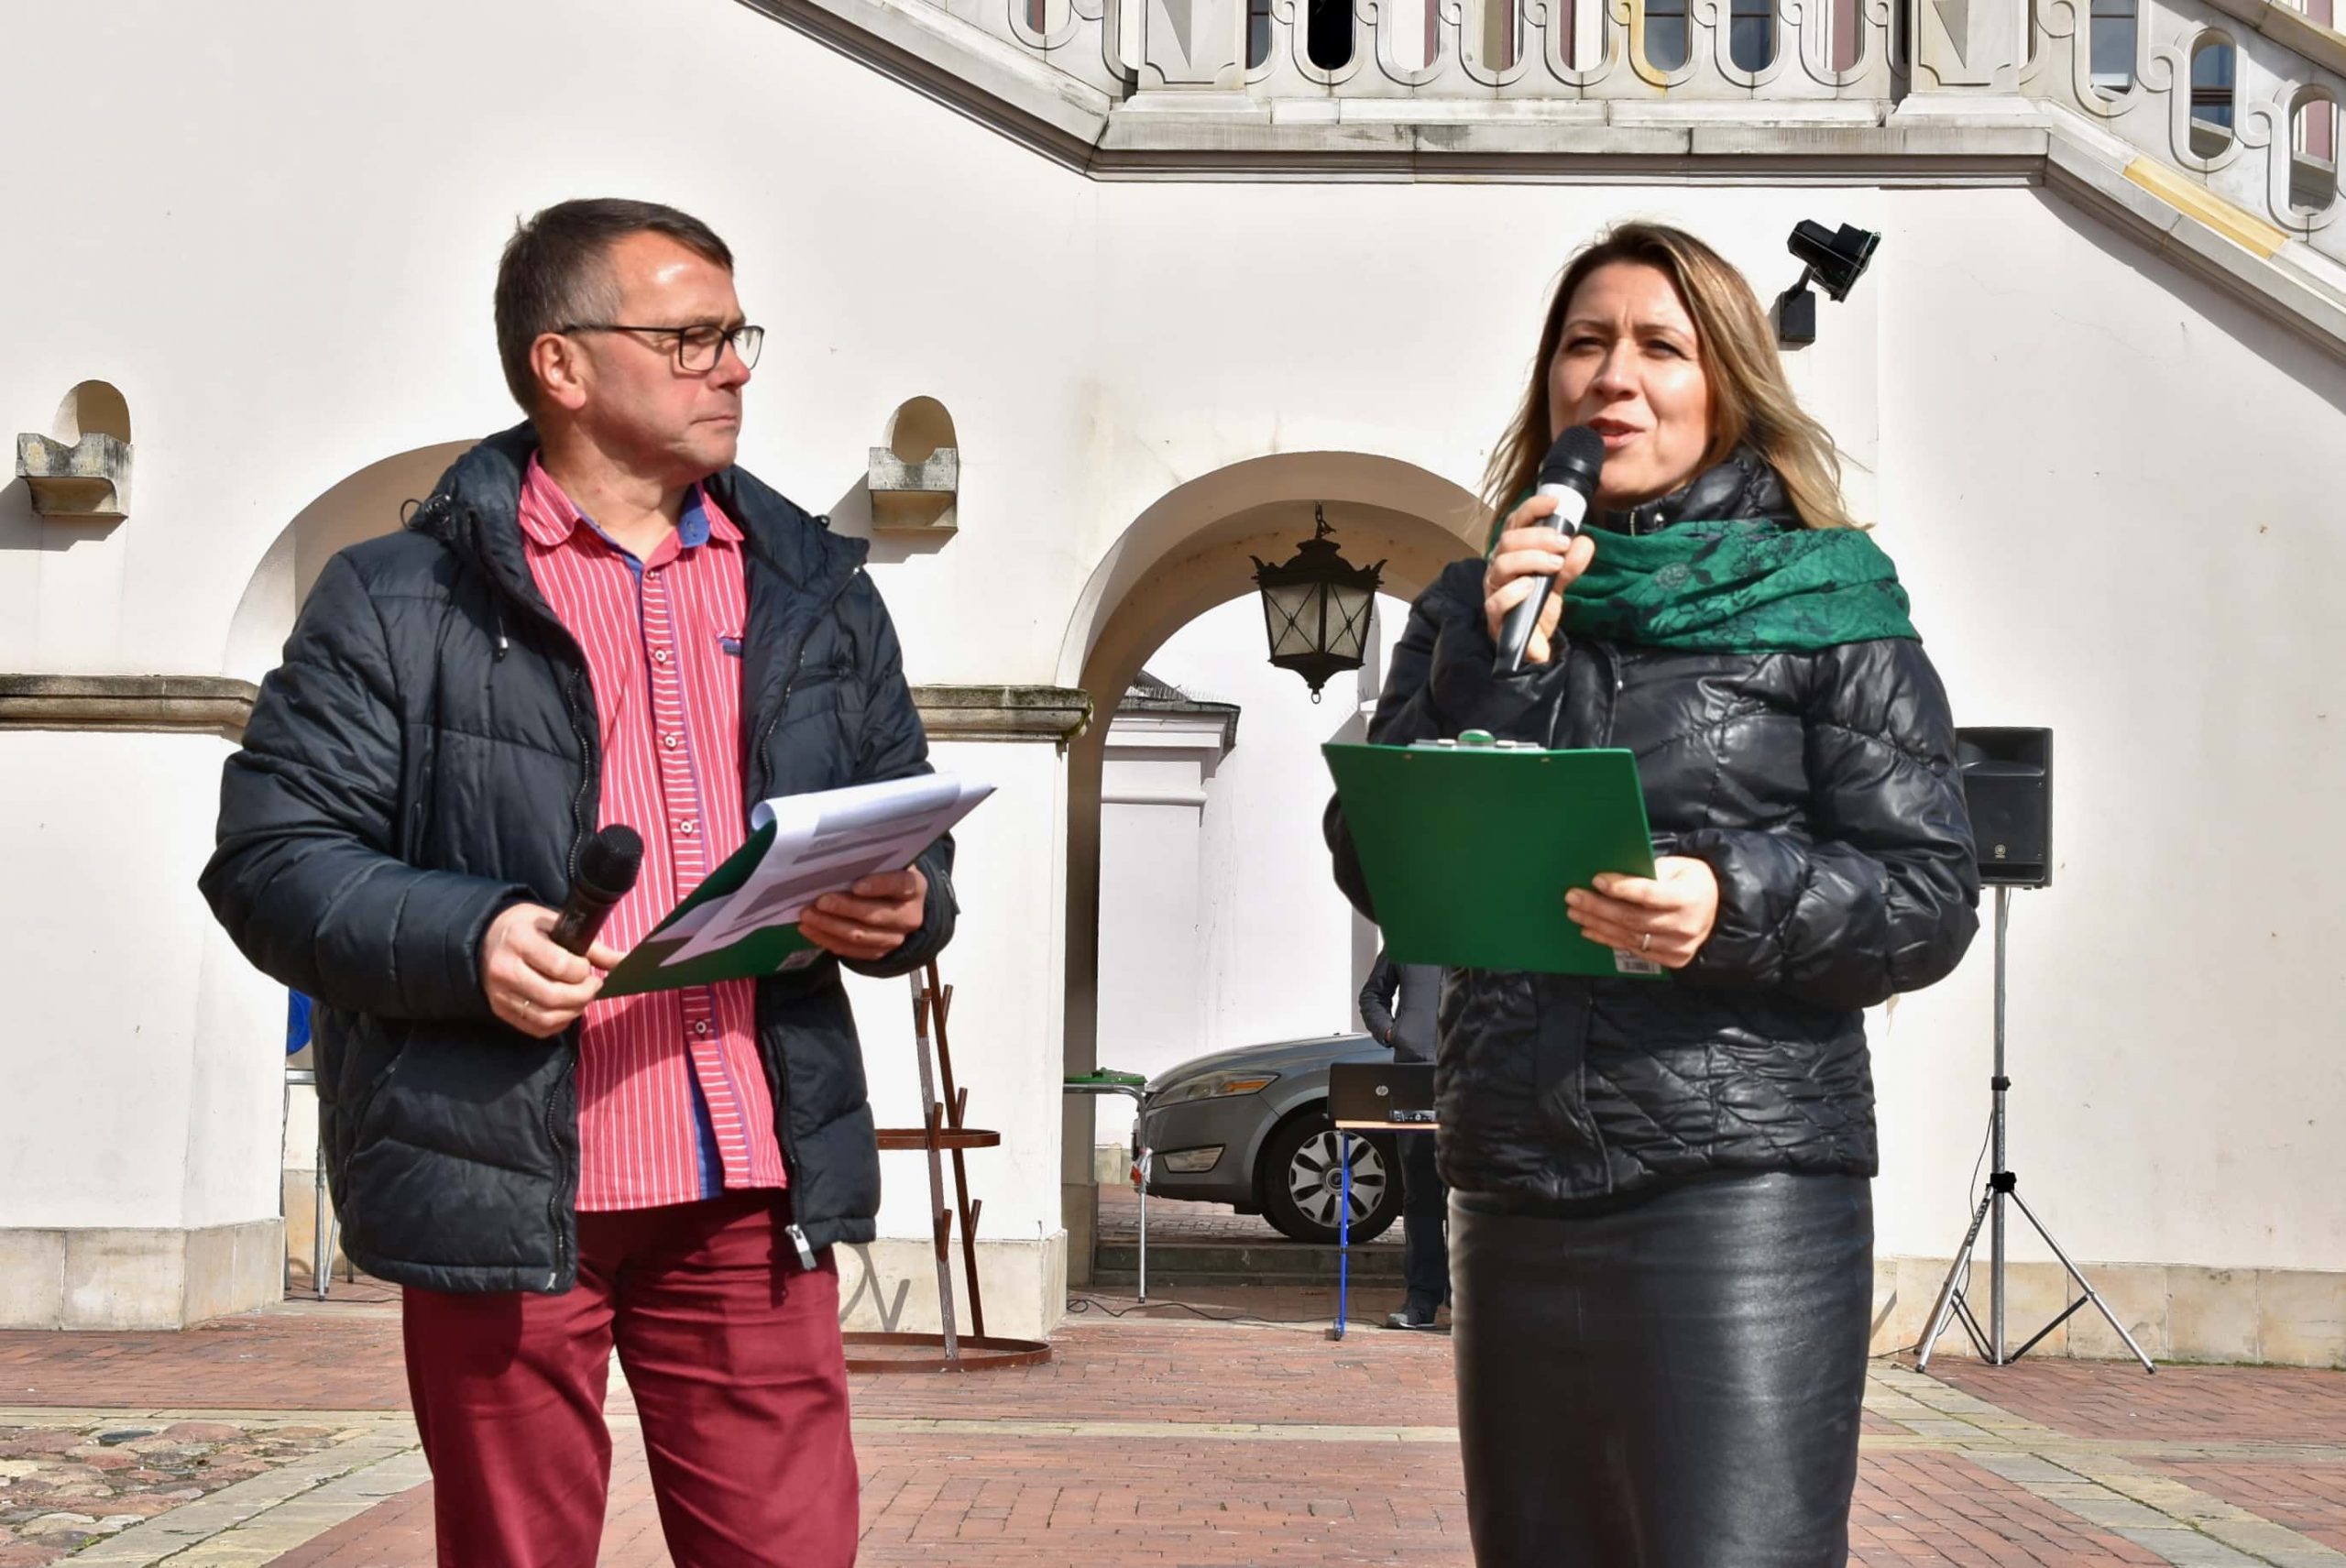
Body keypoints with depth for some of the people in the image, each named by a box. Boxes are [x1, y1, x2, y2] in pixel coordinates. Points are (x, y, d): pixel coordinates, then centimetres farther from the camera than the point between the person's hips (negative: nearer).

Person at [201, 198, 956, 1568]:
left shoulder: (822, 596, 17)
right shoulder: (403, 603, 2)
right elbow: (272, 858, -2)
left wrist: (901, 911, -4)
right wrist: (467, 937, -20)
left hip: (751, 1194, 3)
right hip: (507, 1189, -3)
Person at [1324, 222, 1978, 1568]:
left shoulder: (1825, 605, 2)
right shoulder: (1473, 608, 13)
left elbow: (1933, 899, -2)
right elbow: (1378, 870, 4)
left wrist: (1735, 901, -20)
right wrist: (1495, 658, -7)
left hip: (1745, 1188, -4)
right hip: (1516, 1192, 4)